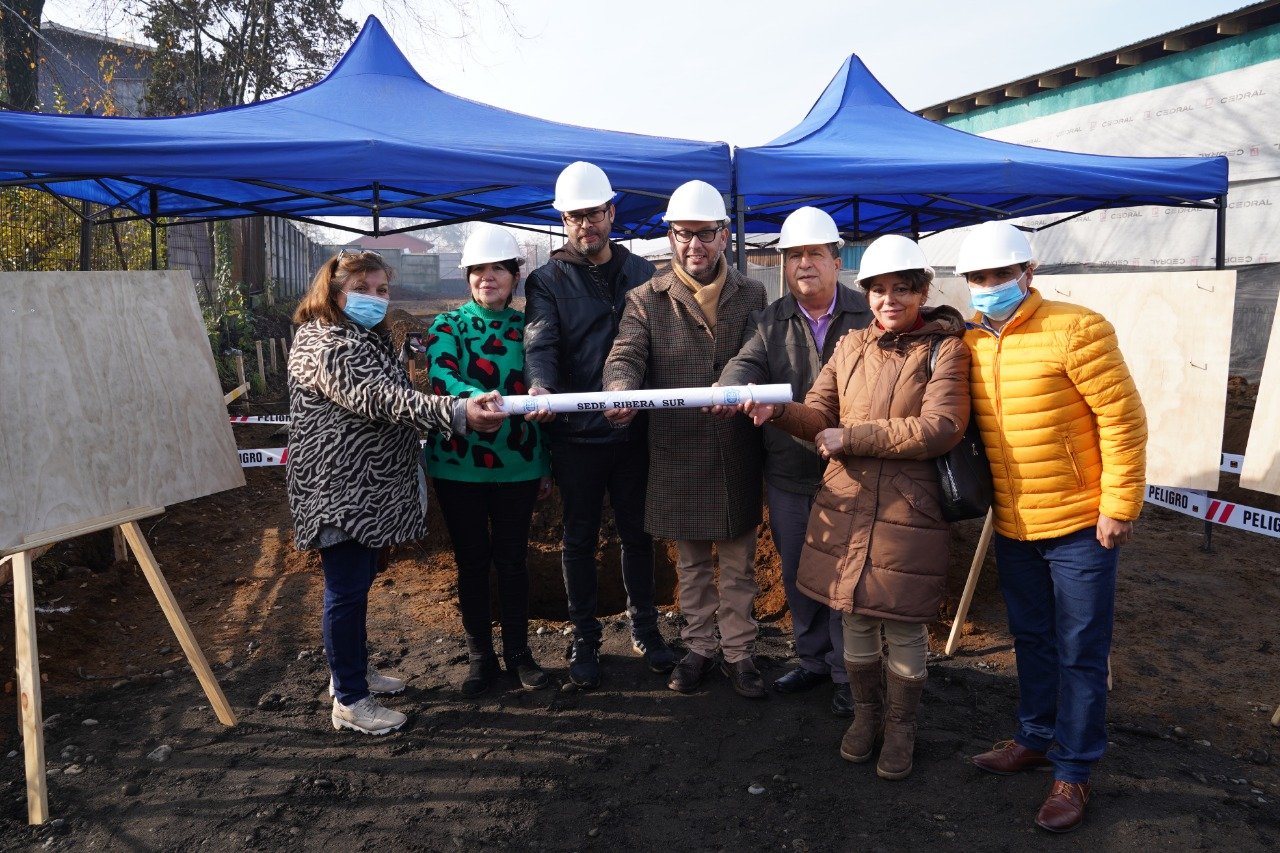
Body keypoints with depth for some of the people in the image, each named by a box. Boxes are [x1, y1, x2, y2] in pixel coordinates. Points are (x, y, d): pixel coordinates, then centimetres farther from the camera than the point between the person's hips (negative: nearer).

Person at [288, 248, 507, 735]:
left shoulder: (372, 337, 14)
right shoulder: (323, 343, -18)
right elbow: (380, 400, -32)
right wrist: (458, 412, -41)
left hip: (372, 490, 10)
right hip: (340, 491, -10)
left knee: (360, 583, 20)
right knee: (346, 591, -2)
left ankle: (354, 670, 36)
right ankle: (349, 702, 10)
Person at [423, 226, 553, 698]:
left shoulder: (527, 328, 5)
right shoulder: (447, 325, -1)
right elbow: (439, 376, -21)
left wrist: (545, 465, 11)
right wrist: (474, 398, -43)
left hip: (517, 465, 1)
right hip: (458, 465, -1)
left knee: (513, 560, 10)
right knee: (471, 562, 9)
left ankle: (518, 651, 27)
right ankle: (481, 656, 24)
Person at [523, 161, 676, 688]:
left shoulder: (641, 273, 8)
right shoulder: (547, 281, 0)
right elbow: (540, 344, -16)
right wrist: (540, 387, -36)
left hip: (633, 430, 2)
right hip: (576, 433, -2)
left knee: (637, 532, 14)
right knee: (580, 539, 9)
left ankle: (644, 626, 31)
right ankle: (583, 638, 24)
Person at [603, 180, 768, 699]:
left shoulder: (751, 296, 5)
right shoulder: (646, 300, 1)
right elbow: (625, 355, -13)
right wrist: (621, 389, -36)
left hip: (737, 455, 1)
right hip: (677, 456, 0)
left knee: (738, 562, 12)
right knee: (691, 563, 15)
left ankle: (738, 652, 27)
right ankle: (699, 650, 31)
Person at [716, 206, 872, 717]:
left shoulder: (867, 316, -3)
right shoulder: (772, 322, 5)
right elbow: (747, 363, -12)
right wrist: (732, 390, -36)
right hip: (787, 472, 4)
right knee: (796, 573, 16)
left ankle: (847, 673, 21)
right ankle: (812, 660, 34)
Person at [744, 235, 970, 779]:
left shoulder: (945, 348, -4)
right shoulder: (851, 347, 10)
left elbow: (941, 428, -16)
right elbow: (819, 417, 7)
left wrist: (852, 437, -16)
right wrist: (777, 410, -16)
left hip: (907, 510, -4)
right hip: (845, 507, 4)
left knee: (904, 628, 8)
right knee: (855, 619, 15)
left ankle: (900, 727, 30)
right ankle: (865, 713, 37)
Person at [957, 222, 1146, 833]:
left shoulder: (1075, 329, -16)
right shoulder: (969, 342, 2)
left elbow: (1122, 419, -15)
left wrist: (1118, 506, -15)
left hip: (1080, 526, -6)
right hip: (1012, 527, 6)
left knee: (1080, 653, 7)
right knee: (1031, 640, 20)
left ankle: (1073, 772, 21)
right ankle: (1036, 739, 38)